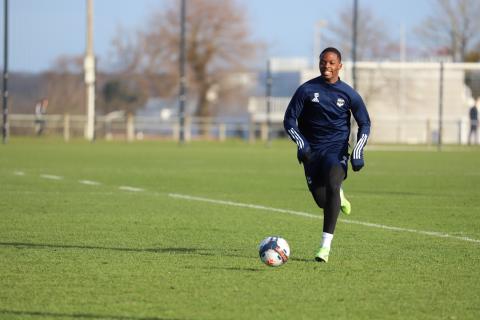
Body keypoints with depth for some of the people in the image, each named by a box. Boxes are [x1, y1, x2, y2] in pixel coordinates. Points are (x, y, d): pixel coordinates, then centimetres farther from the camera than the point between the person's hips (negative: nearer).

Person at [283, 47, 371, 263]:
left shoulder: (348, 94, -1)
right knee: (322, 201, 2)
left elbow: (364, 124, 11)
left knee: (332, 187, -27)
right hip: (312, 151, 1)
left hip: (337, 150, -1)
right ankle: (339, 196, 44)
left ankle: (325, 245, -26)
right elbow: (289, 120, 0)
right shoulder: (306, 90, -4)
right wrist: (301, 143, -17)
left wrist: (358, 152, -3)